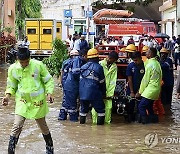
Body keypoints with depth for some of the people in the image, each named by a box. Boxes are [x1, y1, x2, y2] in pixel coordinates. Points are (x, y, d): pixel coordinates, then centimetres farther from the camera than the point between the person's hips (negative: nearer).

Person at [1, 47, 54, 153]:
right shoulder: (13, 69, -8)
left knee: (43, 125, 13)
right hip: (22, 101, 1)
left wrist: (49, 92, -16)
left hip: (38, 101, -1)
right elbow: (12, 85, 7)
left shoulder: (38, 65, -13)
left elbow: (48, 80, -2)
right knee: (17, 126, -10)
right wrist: (8, 95, -11)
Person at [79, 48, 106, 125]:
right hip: (94, 93, -5)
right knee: (100, 108, 7)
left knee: (83, 108, 20)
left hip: (83, 93, 5)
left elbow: (80, 80, 14)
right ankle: (100, 122, 5)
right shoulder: (98, 67, -5)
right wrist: (104, 93, 11)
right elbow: (102, 82, -1)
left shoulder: (83, 67, 9)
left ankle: (82, 121, 25)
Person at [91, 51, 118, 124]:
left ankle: (107, 121, 8)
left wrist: (110, 93, -5)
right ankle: (95, 121, 5)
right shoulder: (100, 64, -4)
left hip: (108, 91, 3)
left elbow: (113, 81, 3)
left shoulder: (114, 67, 5)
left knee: (109, 106, -2)